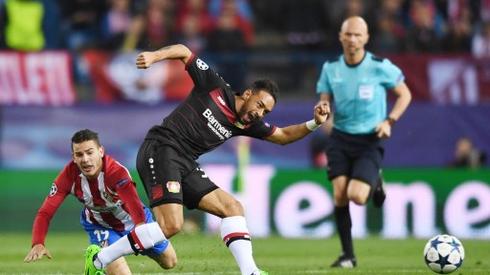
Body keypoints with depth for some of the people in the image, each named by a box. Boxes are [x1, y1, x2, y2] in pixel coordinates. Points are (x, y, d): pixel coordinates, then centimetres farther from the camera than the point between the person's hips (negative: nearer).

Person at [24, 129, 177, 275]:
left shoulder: (117, 172, -42)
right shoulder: (69, 176, -31)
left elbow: (135, 206, -58)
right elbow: (45, 213, -32)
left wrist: (140, 228, -78)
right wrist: (38, 244, -50)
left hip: (133, 220, 0)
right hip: (99, 225, 0)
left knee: (169, 262, 16)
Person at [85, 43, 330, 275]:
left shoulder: (246, 124, 15)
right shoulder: (215, 88, -3)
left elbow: (282, 136, 25)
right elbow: (184, 52, 2)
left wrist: (314, 123, 9)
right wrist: (155, 56, -15)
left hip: (186, 165, 9)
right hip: (160, 150, -8)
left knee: (232, 207, 5)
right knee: (171, 226, -22)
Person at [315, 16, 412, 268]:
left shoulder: (380, 67, -9)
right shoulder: (331, 68, 1)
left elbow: (404, 94, 3)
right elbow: (324, 103, 8)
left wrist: (389, 121, -11)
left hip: (369, 141, -3)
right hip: (340, 138, 3)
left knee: (357, 196, -18)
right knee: (339, 195, -11)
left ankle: (375, 184, 21)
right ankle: (348, 255, 2)